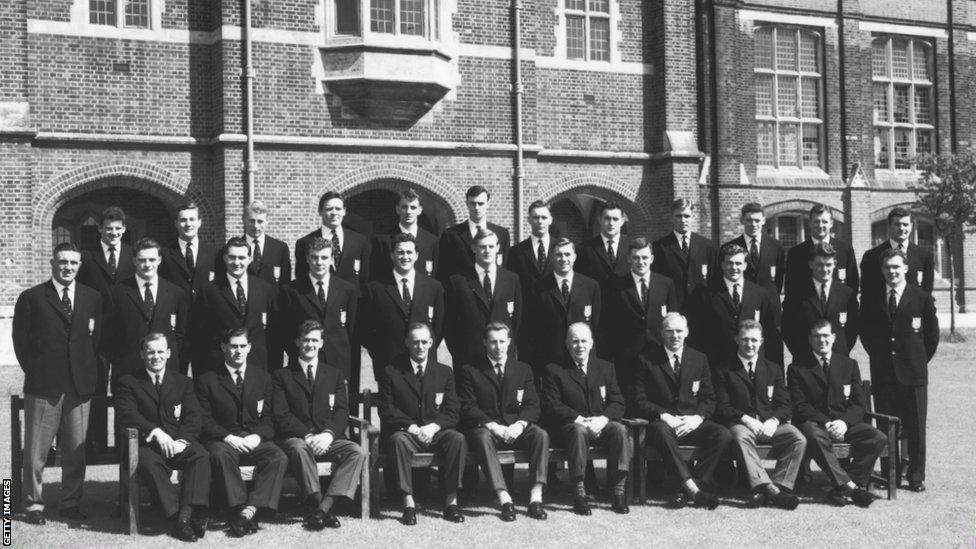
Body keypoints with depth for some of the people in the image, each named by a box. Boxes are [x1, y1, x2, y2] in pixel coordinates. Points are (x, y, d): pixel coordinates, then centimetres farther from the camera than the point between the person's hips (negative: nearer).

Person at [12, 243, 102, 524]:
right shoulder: (31, 298, 2)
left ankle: (71, 503, 17)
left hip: (80, 385, 3)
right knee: (36, 450, 3)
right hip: (43, 386, -2)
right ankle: (34, 505, 14)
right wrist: (35, 372, -2)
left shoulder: (92, 298, 10)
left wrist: (90, 371, 4)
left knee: (76, 449, 6)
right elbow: (20, 340, 2)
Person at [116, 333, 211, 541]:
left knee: (201, 456, -29)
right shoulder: (128, 383, 11)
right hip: (147, 444, -2)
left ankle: (188, 512, -40)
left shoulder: (183, 382, 18)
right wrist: (156, 432, -21)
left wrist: (181, 441, -14)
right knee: (150, 463, -36)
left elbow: (194, 417, 6)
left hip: (178, 443, 2)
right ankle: (178, 516, -38)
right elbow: (126, 415, -6)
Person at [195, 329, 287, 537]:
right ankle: (239, 508, -35)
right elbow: (204, 420, 0)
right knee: (220, 454, -37)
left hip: (255, 440, 2)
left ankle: (249, 509, -37)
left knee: (279, 457, -29)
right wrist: (227, 437, -16)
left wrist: (257, 436, -11)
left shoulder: (263, 378, 15)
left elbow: (269, 419, 11)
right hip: (223, 441, -2)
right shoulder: (207, 380, 7)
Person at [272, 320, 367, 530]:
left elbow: (342, 411, 7)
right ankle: (317, 504, -36)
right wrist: (307, 436, -17)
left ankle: (324, 506, -34)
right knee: (299, 449, -38)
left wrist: (328, 434, -15)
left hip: (327, 439, 3)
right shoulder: (282, 375, 11)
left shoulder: (335, 374, 18)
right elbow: (281, 415, -1)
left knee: (357, 452, -26)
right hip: (295, 438, -2)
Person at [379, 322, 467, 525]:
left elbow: (452, 412, 5)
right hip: (405, 431, -2)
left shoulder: (444, 372, 10)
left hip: (436, 432, 2)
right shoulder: (392, 372, 3)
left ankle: (451, 501, -23)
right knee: (399, 440, -36)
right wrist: (412, 428, -17)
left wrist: (433, 427, -14)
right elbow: (387, 411, -3)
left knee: (458, 439, -28)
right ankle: (408, 503, -32)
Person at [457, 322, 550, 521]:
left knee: (541, 434, -27)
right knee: (483, 437, -37)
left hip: (515, 428, 3)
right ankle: (504, 500, -44)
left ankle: (536, 497, -32)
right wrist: (493, 426, -19)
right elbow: (468, 407, -4)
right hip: (485, 427, -2)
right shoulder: (469, 371, 5)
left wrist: (520, 424, -15)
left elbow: (533, 405, 6)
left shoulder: (523, 369, 13)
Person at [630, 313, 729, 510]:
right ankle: (693, 489, -38)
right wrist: (664, 416, -17)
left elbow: (709, 398, 12)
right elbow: (640, 401, 0)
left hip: (692, 423, 3)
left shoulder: (700, 359, 14)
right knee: (662, 432, -38)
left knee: (723, 435, -26)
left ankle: (686, 491, -26)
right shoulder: (646, 361, 5)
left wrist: (697, 417, -10)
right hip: (662, 423, -3)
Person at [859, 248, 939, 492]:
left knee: (915, 428, 2)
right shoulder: (871, 299, 6)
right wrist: (878, 357, 11)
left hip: (913, 373, -2)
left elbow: (932, 334, 7)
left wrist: (919, 361, 7)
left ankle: (916, 476, 13)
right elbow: (865, 333, 15)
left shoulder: (922, 298, -1)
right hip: (882, 374, 2)